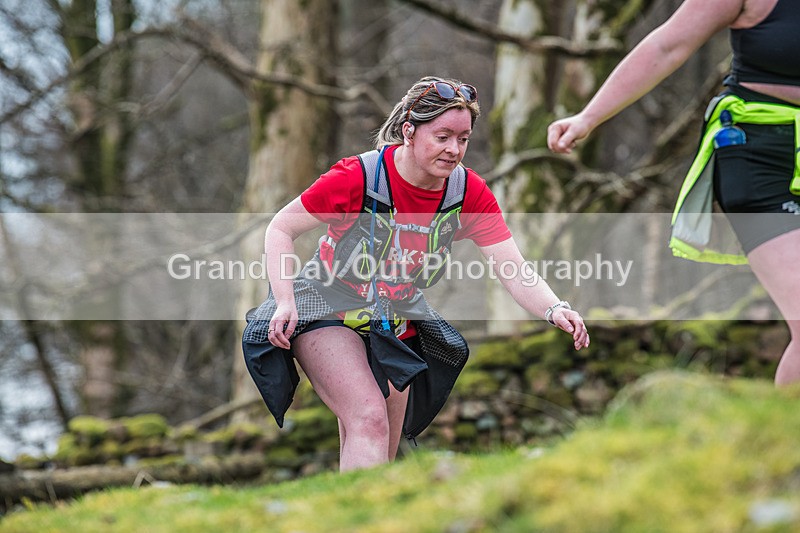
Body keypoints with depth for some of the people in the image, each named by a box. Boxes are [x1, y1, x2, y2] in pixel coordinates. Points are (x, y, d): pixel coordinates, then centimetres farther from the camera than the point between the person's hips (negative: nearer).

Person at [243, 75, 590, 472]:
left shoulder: (470, 193, -14)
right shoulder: (359, 176, -25)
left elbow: (513, 269, -20)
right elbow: (280, 229, -15)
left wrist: (553, 310, -39)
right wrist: (285, 301, -28)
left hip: (396, 327, 5)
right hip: (326, 312, -5)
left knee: (382, 456, 8)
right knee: (369, 422, -26)